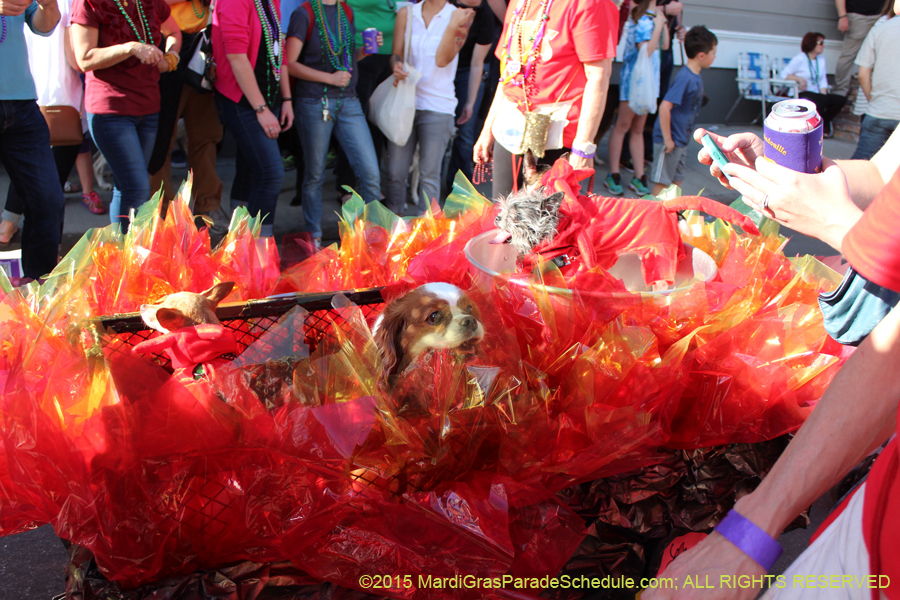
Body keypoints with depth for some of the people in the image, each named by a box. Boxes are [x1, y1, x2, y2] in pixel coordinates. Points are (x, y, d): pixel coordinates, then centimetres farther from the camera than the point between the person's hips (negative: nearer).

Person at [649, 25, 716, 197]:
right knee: (662, 182, -1)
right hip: (670, 140, -9)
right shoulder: (685, 78, -20)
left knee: (676, 180, 17)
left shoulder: (696, 77, 7)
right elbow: (664, 107, -27)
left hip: (681, 141, 9)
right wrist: (667, 139, -23)